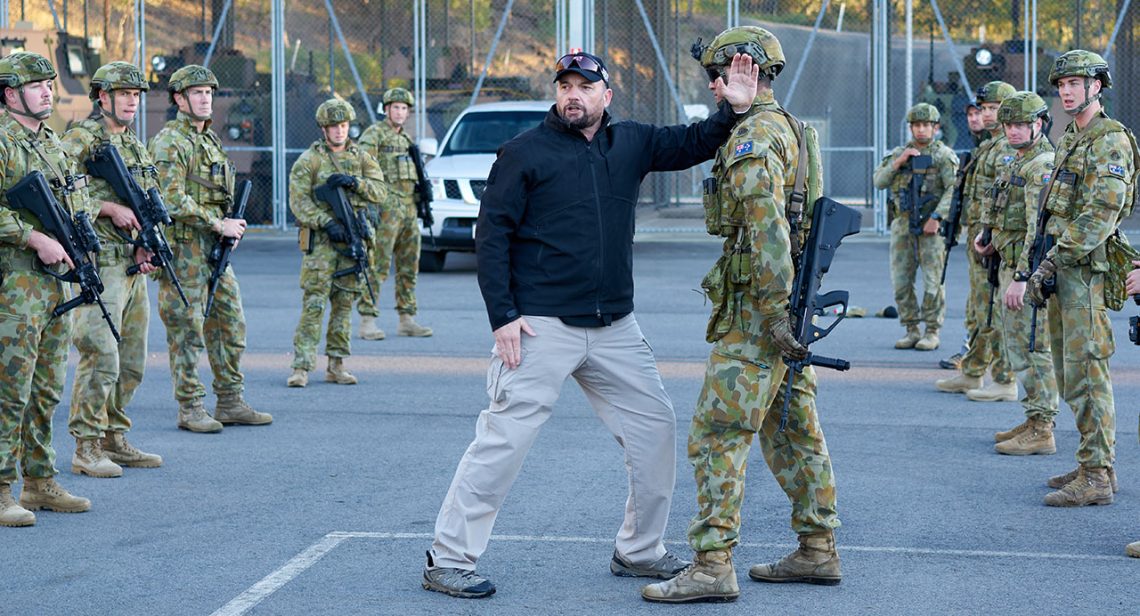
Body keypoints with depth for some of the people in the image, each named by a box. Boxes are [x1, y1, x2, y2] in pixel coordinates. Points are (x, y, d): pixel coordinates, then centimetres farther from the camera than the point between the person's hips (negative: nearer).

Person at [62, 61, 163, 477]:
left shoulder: (137, 147, 17)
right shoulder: (80, 141, -7)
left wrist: (147, 247, 3)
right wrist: (110, 208, -19)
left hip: (132, 268, 8)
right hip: (99, 266, -8)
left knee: (131, 363, 11)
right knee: (101, 360, -11)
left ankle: (114, 440, 21)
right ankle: (86, 450, -5)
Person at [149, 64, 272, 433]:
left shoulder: (211, 140, 17)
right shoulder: (170, 142, -11)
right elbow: (173, 200, -20)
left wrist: (229, 227, 6)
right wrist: (219, 224, -17)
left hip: (214, 248, 9)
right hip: (183, 249, -9)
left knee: (230, 324, 10)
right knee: (187, 330, -3)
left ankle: (230, 403, 17)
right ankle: (190, 409, 3)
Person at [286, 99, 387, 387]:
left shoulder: (361, 157, 12)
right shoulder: (308, 160, -1)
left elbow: (380, 191, 4)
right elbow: (298, 201, -8)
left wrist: (354, 182, -14)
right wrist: (327, 223, -18)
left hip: (353, 241, 4)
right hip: (320, 241, -4)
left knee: (344, 304, 8)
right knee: (314, 304, -9)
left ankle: (336, 365, 15)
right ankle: (301, 367, -10)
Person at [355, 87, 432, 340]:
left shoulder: (406, 139, 20)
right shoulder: (373, 134, -4)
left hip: (408, 210, 8)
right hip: (386, 209, -8)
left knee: (409, 267, 9)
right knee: (378, 267, -11)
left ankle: (407, 320, 15)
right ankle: (368, 322, -11)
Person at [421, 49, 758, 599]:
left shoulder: (631, 143, 11)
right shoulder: (525, 152, -4)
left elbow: (692, 144, 15)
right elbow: (492, 234, -5)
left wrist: (733, 109, -6)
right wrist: (503, 315, -12)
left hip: (614, 327, 6)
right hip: (540, 327, -6)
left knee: (655, 428, 8)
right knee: (503, 440, -9)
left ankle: (639, 551, 23)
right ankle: (447, 561, -1)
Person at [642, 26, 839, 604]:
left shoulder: (753, 137, -16)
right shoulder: (790, 129, 17)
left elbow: (766, 228, -25)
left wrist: (775, 313, -26)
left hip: (756, 309, -10)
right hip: (792, 302, 10)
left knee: (716, 434, -9)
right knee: (793, 431, 14)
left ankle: (712, 566, -11)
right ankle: (818, 551, 20)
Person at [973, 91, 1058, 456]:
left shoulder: (1042, 166, -16)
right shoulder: (1018, 163, 17)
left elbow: (1039, 228, -24)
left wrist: (1020, 279, -28)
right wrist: (991, 237, 12)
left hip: (1029, 269, -11)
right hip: (1011, 263, 11)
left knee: (1030, 347, -9)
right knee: (1014, 342, 15)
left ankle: (1041, 432, -6)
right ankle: (1035, 421, 22)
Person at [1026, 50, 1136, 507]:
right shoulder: (1069, 140, 19)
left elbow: (1100, 215, -20)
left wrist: (1053, 260, -20)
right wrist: (1040, 266, 15)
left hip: (1087, 269, -10)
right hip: (1063, 269, 10)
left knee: (1086, 374, -10)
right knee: (1071, 374, 12)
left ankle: (1096, 477, -9)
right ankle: (1094, 465, 19)